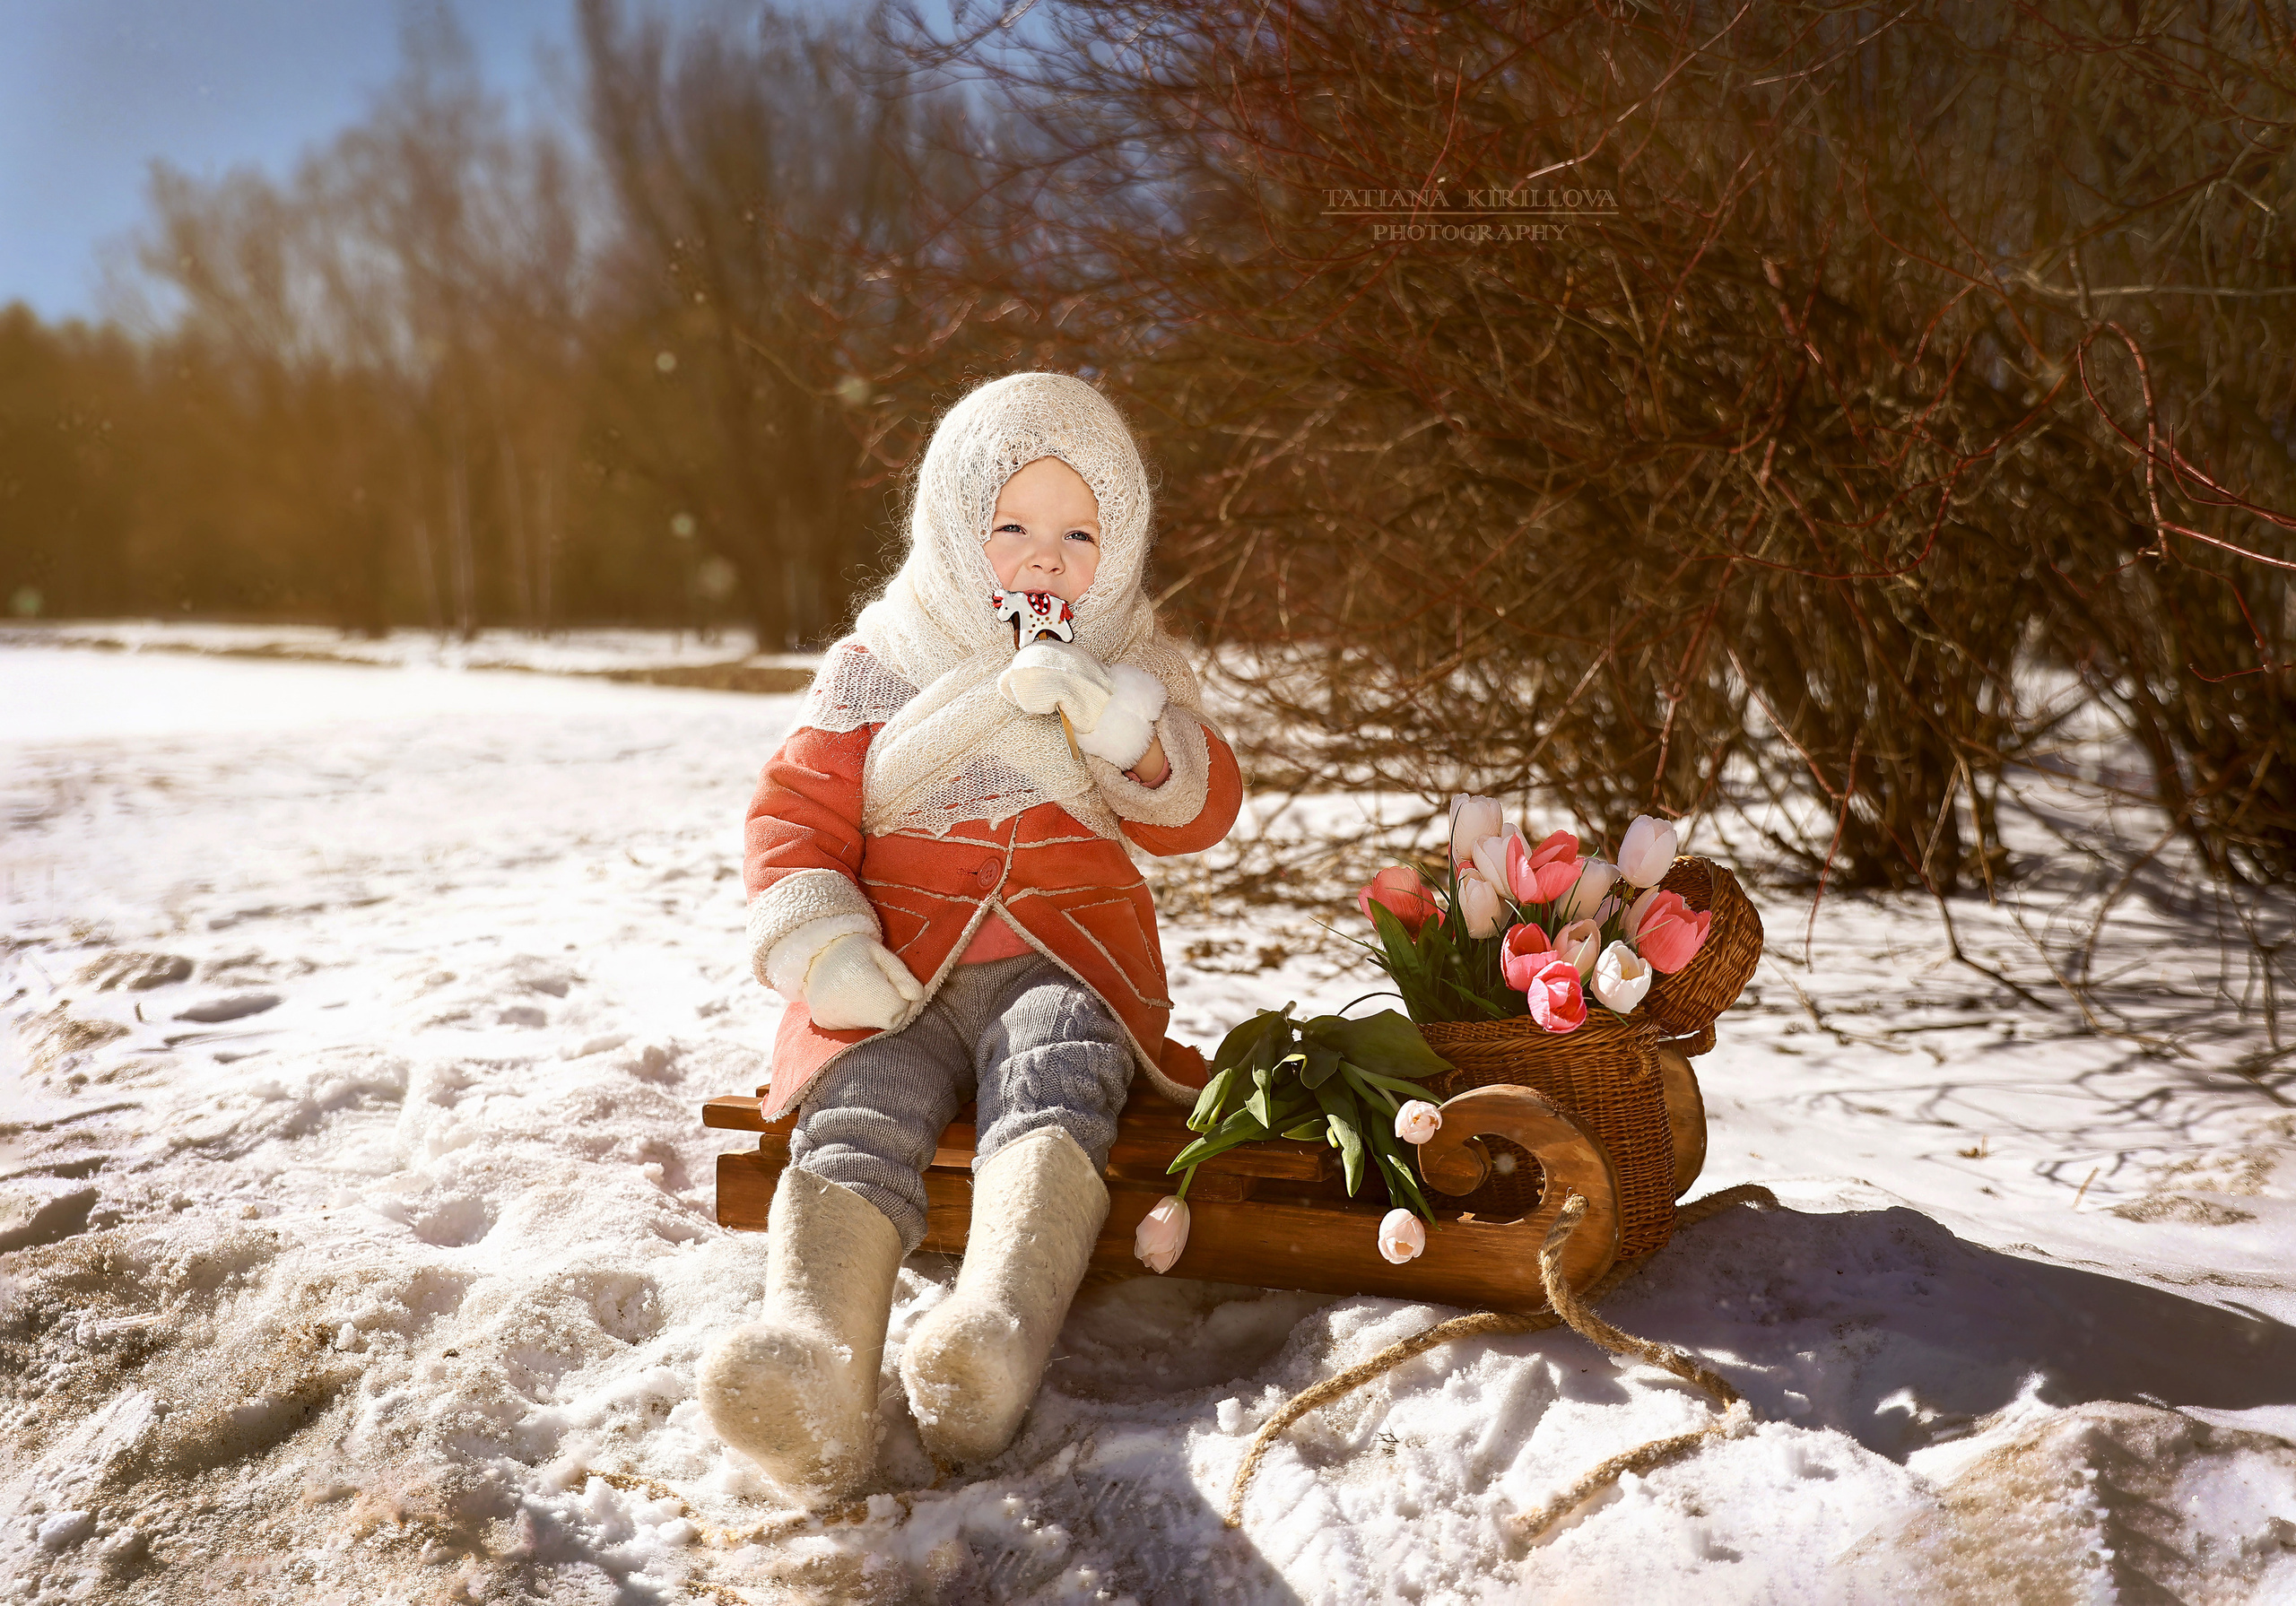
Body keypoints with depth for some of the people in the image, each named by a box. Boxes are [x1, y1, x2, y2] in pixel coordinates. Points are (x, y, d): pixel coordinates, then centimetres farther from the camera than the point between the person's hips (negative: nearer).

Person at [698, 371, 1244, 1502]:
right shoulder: (876, 665, 14)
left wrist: (1114, 721, -15)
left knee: (1054, 1072, -35)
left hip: (1064, 961, 0)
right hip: (901, 975, 0)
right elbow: (797, 810, 8)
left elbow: (1202, 812, 4)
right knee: (860, 1111, -30)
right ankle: (815, 1352, -55)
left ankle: (999, 1323, -59)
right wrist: (823, 943, -10)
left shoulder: (1132, 670, 17)